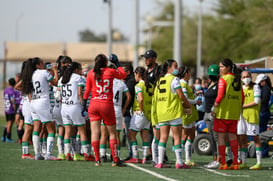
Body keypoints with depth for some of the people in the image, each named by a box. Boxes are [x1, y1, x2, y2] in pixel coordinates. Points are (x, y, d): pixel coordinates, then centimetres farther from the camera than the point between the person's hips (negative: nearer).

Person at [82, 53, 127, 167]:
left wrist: (84, 105, 11)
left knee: (95, 133, 1)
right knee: (112, 133, 6)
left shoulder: (91, 73, 2)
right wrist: (117, 63, 27)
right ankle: (115, 160, 3)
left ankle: (97, 160, -4)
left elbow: (87, 91, 4)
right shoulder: (110, 72, -1)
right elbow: (123, 75, 17)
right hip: (107, 105, -1)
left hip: (93, 105, 2)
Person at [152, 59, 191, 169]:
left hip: (161, 113, 6)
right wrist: (188, 105, 7)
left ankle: (160, 162, -1)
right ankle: (179, 162, 0)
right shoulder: (174, 79, -8)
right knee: (177, 137, -1)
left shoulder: (159, 80, 13)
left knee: (163, 137, 6)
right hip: (173, 112, -6)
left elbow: (155, 97, 15)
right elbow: (181, 96, -11)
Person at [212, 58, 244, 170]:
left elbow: (220, 96, -17)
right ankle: (235, 163, 7)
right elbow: (242, 98, 11)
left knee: (221, 137, 1)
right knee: (232, 136, 10)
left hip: (223, 113, -6)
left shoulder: (223, 79, -10)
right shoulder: (237, 80, 9)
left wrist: (214, 108, -5)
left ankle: (223, 163, -3)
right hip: (234, 114, 6)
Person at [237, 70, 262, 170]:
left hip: (252, 115, -6)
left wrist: (243, 106, -10)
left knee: (255, 138, -4)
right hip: (242, 115, 6)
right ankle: (243, 162, 10)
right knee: (242, 139, 5)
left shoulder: (255, 87, -1)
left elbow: (256, 102, -10)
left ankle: (259, 163, -3)